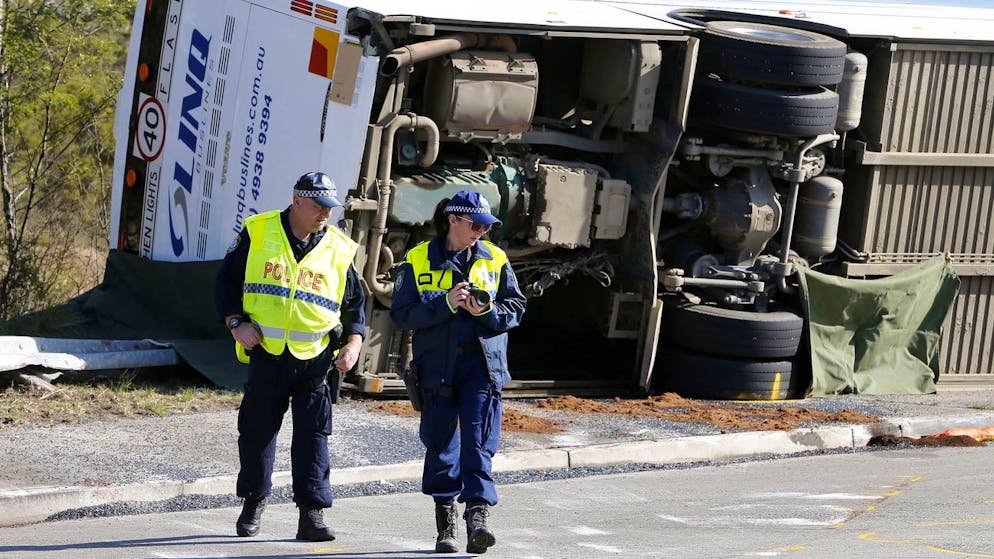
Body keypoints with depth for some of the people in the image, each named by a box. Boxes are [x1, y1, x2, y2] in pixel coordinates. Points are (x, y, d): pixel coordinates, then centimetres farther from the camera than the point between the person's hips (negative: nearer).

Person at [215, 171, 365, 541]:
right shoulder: (257, 234, 2)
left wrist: (353, 343, 0)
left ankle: (312, 513, -2)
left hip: (316, 358, 1)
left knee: (313, 435, -4)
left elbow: (355, 302, 15)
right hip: (265, 354, 0)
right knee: (257, 430, 7)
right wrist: (236, 323, -5)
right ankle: (254, 501, 26)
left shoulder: (339, 249, 6)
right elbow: (226, 280, 8)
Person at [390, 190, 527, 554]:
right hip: (437, 364, 0)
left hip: (481, 363, 0)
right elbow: (402, 314, -5)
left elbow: (516, 307, 9)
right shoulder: (418, 260, 1)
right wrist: (446, 303, -17)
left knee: (479, 442, -11)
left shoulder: (494, 259, 7)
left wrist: (488, 311, -12)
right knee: (440, 444, 5)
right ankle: (445, 525, 15)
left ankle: (477, 516, -18)